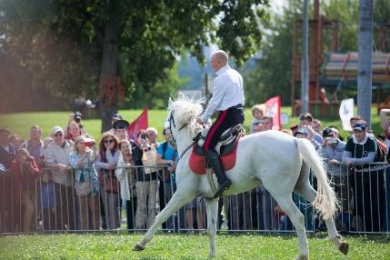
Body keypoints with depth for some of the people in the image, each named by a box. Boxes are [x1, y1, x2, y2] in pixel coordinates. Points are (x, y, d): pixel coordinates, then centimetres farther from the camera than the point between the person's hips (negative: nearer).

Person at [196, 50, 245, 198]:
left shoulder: (221, 79, -14)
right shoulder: (236, 75, 14)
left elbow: (214, 102, -13)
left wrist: (203, 119, -1)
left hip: (227, 115, -10)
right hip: (240, 113, 10)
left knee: (208, 146, -10)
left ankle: (222, 180, -26)